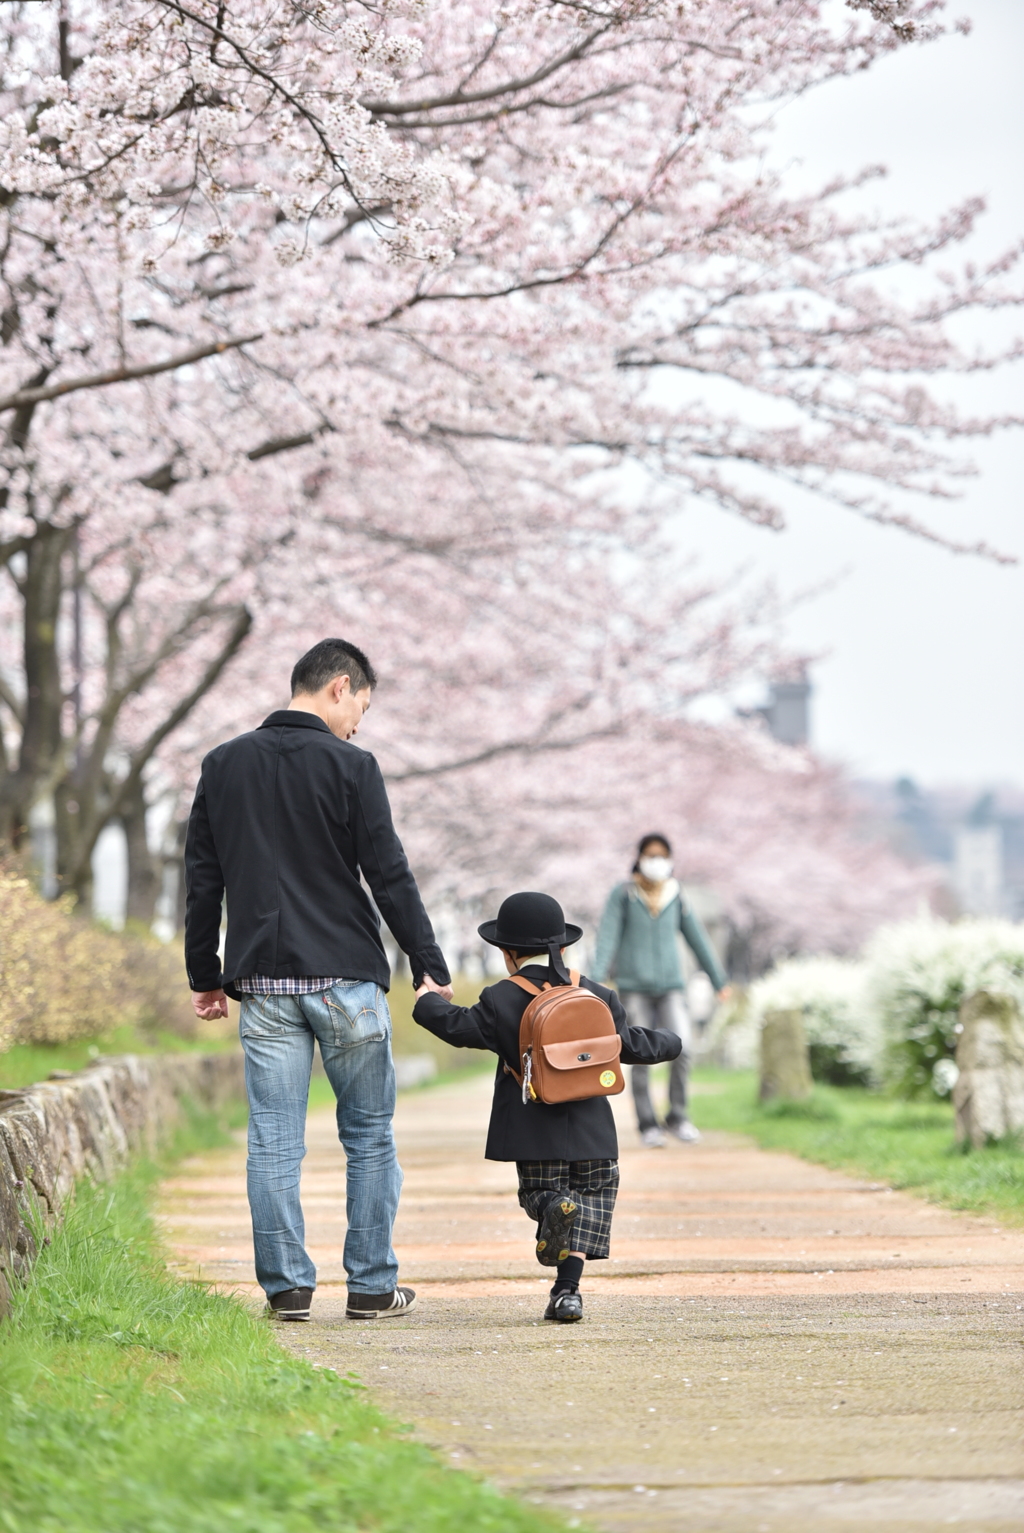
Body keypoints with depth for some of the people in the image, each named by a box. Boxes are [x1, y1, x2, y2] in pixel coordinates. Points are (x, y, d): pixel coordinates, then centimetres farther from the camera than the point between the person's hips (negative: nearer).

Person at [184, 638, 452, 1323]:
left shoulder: (223, 766, 9)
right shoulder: (350, 767, -6)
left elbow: (203, 881, 12)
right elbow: (390, 876, -7)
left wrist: (205, 976, 18)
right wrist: (431, 966, -2)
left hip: (263, 983, 4)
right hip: (346, 979, -3)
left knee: (275, 1141, 4)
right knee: (370, 1135, 7)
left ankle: (287, 1286, 3)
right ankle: (372, 1285, 7)